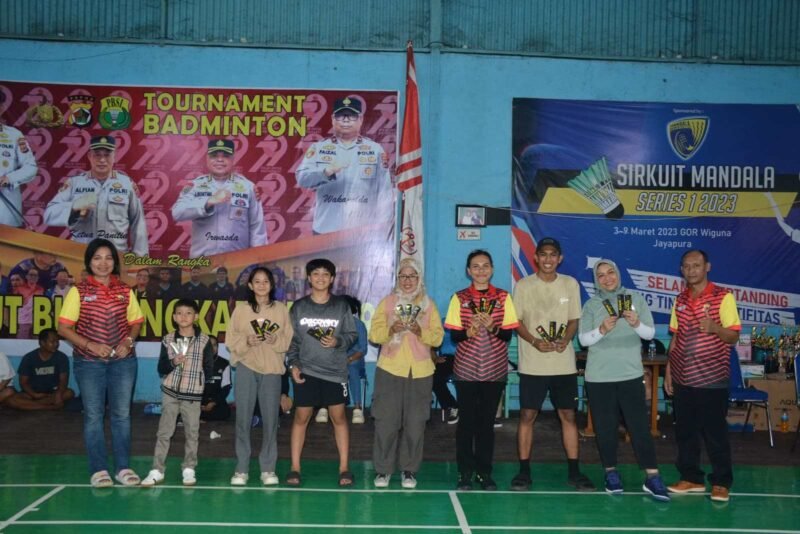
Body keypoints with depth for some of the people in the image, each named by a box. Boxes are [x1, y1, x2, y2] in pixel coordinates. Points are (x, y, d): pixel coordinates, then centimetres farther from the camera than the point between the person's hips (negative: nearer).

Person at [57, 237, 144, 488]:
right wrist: (90, 345, -17)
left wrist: (128, 342, -8)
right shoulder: (78, 291, -4)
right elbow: (64, 328, -6)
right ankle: (98, 469, 11)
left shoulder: (125, 291, 4)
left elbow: (136, 322, 12)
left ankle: (123, 467, 16)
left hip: (123, 361, 2)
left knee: (122, 413, 7)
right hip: (89, 362, -2)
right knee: (93, 415, 4)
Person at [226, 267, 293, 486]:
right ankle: (241, 469, 10)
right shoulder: (241, 310, 5)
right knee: (243, 419, 0)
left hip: (272, 369, 0)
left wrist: (276, 340, -15)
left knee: (271, 419, 2)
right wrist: (247, 341, -16)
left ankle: (268, 468, 12)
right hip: (246, 368, 0)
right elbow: (231, 340, 2)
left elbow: (289, 340, 4)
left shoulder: (281, 309, 6)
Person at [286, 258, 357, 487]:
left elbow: (352, 335, 3)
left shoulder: (341, 306, 2)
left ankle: (344, 468, 11)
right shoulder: (299, 306, 3)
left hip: (335, 371, 0)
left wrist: (338, 341, -15)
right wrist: (293, 363, -5)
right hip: (306, 370, 0)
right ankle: (295, 468, 11)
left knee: (339, 417, 3)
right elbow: (292, 339, 5)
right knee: (301, 417, 3)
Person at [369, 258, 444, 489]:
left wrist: (420, 331, -17)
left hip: (420, 372, 1)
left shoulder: (429, 305, 9)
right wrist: (390, 329, -20)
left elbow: (438, 338, 1)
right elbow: (374, 334, -1)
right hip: (390, 369, -1)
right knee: (386, 421, -1)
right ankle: (383, 469, 11)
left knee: (415, 423, 3)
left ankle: (409, 470, 16)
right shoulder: (387, 302, 7)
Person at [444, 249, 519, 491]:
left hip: (495, 370, 1)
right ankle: (465, 473, 10)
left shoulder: (503, 297, 3)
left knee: (487, 422, 6)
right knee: (466, 421, 2)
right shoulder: (459, 298, 3)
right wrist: (469, 332, -22)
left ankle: (485, 473, 15)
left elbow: (508, 335, 0)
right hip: (466, 370, 0)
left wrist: (492, 328, -20)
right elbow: (454, 335, -1)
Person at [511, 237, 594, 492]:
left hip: (564, 362, 2)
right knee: (527, 414, 0)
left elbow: (574, 320, 9)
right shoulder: (523, 285, 0)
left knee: (568, 414, 4)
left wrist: (566, 339, -12)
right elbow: (516, 321, 1)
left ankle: (574, 471, 14)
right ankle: (524, 470, 9)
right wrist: (534, 341, -16)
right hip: (532, 363, -2)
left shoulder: (571, 284, 5)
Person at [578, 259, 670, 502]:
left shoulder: (636, 298, 3)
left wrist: (637, 324, -22)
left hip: (631, 374, 0)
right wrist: (602, 330, -25)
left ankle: (652, 478, 1)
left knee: (640, 425, -3)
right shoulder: (591, 305, 2)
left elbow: (650, 333, -1)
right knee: (605, 427, 6)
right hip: (599, 376, 0)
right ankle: (611, 472, 20)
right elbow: (583, 339, -6)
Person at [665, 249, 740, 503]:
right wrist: (668, 370, 11)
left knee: (715, 433, 2)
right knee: (684, 431, 10)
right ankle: (691, 478, 22)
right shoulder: (680, 300, 9)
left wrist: (715, 327, -30)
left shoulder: (723, 297, -6)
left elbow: (733, 337, -10)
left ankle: (721, 482, 15)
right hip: (683, 379, 5)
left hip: (712, 380, -5)